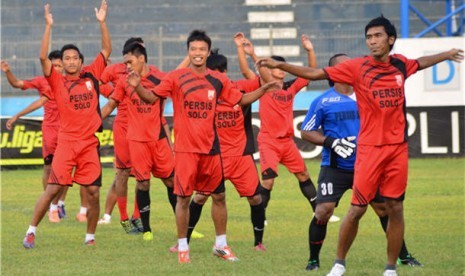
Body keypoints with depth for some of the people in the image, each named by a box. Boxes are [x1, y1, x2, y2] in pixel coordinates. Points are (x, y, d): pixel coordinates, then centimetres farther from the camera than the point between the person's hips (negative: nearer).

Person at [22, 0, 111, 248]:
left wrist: (102, 22, 3)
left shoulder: (91, 75, 8)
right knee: (53, 188, -7)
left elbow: (107, 50, 10)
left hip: (90, 143, 2)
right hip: (66, 142, -2)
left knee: (93, 193, 1)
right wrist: (48, 26, -16)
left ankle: (90, 236, 15)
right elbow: (43, 57, -12)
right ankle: (31, 231, 2)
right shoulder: (57, 82, 0)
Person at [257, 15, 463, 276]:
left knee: (395, 209, 5)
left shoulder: (400, 64, 6)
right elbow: (314, 73, -8)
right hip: (370, 148, -3)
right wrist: (279, 65, -15)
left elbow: (420, 63, 30)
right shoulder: (357, 67, -5)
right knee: (357, 209, -3)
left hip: (398, 147, 3)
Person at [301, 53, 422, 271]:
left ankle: (403, 256, 19)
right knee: (323, 211, -13)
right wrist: (332, 142, -14)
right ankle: (313, 260, 5)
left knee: (385, 208, 6)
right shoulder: (323, 101, -3)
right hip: (334, 168, -3)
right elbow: (306, 131, -1)